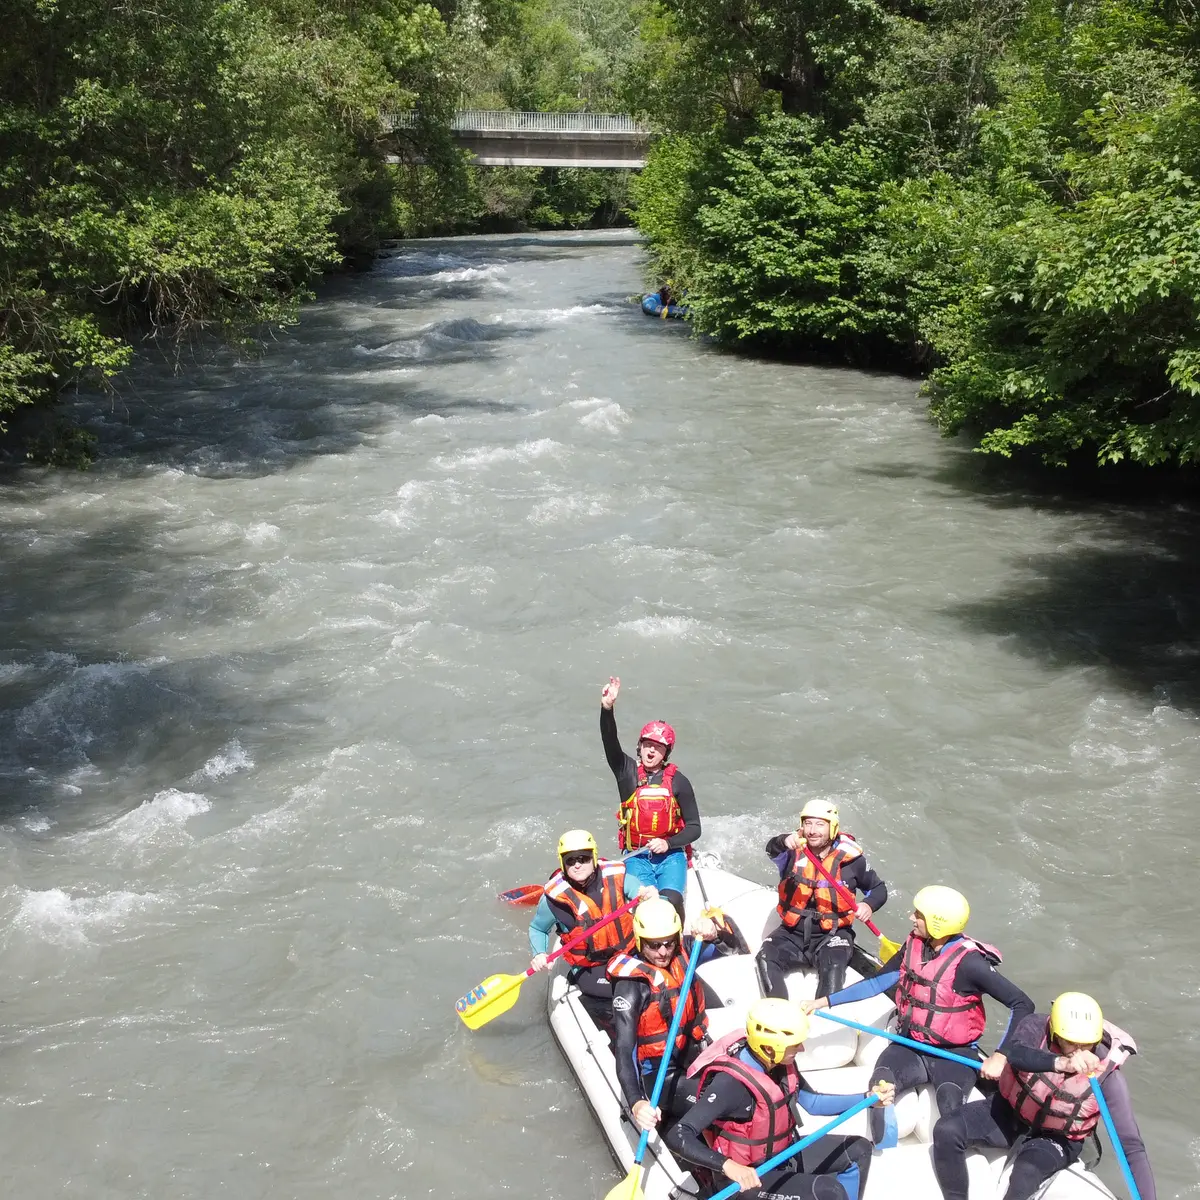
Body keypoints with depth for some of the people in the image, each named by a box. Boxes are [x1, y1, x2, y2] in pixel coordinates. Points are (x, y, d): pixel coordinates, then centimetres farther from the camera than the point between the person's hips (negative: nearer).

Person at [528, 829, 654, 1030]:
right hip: (589, 969, -2)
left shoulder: (615, 878, -10)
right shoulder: (555, 896, -10)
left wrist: (651, 897, -31)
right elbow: (537, 929, 9)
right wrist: (539, 955, -9)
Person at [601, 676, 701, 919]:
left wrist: (668, 843, -15)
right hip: (637, 857, 0)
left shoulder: (678, 781, 0)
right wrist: (607, 707, -32)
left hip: (671, 855, 0)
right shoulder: (628, 772, 2)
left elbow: (694, 828, 3)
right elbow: (610, 743, -16)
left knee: (671, 900, -24)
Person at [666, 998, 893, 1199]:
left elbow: (812, 1102, 9)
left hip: (783, 1153, 8)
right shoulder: (731, 1082, -33)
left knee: (858, 1150, 11)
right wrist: (728, 1166, -51)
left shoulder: (781, 1063, -9)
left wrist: (868, 1098, 2)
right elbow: (678, 1136, -38)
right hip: (747, 1179, -8)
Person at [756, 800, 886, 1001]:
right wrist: (783, 842, -52)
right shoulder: (794, 851, -4)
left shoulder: (851, 858, -4)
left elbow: (878, 888, 9)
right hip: (793, 934, 2)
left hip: (833, 935, -2)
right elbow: (773, 851, -28)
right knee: (766, 959, -22)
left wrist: (869, 905, -14)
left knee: (833, 966, -31)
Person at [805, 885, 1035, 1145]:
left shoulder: (968, 962, -20)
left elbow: (1022, 1005, -19)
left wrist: (1000, 1056, -24)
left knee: (949, 1098, -33)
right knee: (881, 1083, -23)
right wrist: (825, 1001, 5)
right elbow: (877, 982, 8)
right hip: (910, 1047, 4)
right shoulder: (914, 945, -2)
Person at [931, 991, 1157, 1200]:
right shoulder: (1036, 1027, -25)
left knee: (1026, 1173, -33)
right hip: (1010, 1113, 2)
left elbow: (1132, 1146, -25)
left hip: (1057, 1140, -2)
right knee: (947, 1131, -18)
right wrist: (1062, 1063, -66)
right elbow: (1015, 1054, -49)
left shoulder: (1107, 1076, -27)